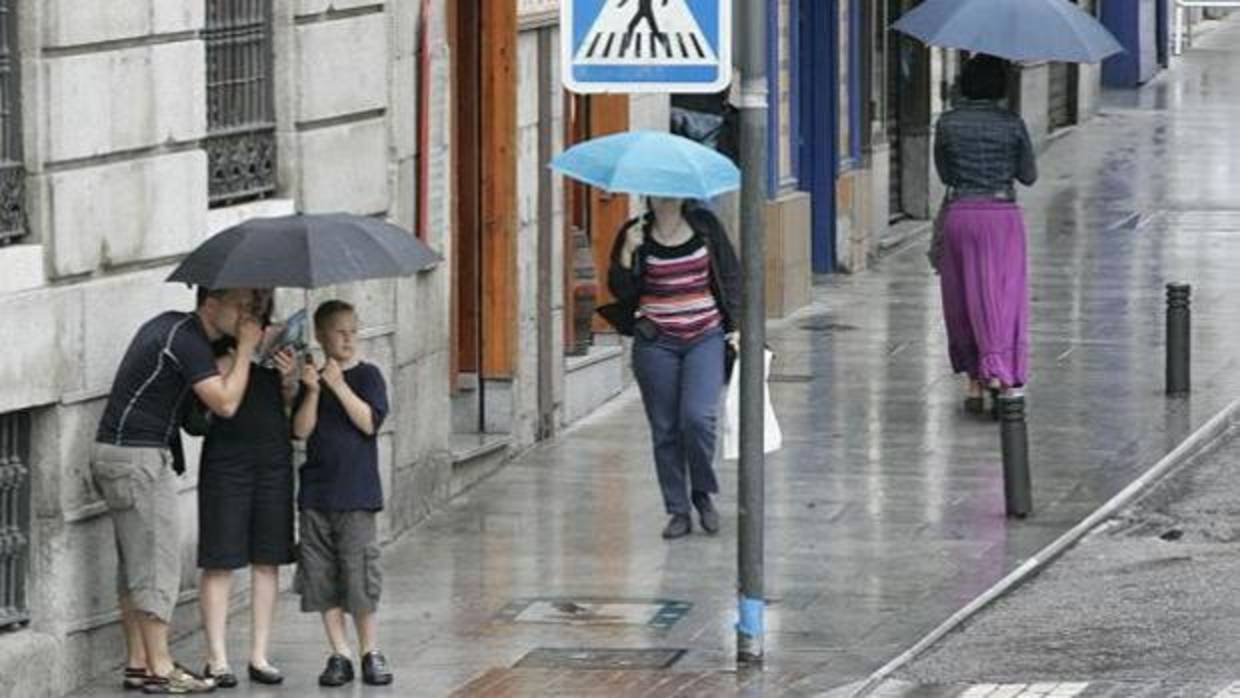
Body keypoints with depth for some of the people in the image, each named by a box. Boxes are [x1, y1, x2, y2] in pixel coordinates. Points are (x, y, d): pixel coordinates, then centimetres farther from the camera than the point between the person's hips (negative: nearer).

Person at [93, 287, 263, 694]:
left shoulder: (172, 325, 14)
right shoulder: (187, 341, -16)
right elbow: (225, 403, -19)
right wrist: (246, 348, -11)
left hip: (115, 451, 10)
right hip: (139, 458, -10)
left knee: (135, 565, 12)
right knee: (156, 565, -7)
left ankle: (138, 663, 15)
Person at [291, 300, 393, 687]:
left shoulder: (367, 376, 0)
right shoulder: (312, 379, 8)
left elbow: (369, 422, -13)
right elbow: (301, 430, -2)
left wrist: (339, 386, -18)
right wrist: (313, 391, -16)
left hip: (356, 495, -3)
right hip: (316, 494, 3)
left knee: (359, 576, -4)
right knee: (322, 579, 3)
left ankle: (371, 652, 6)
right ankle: (339, 654, 10)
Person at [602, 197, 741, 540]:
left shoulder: (705, 226, 3)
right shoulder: (636, 235, 1)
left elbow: (730, 276, 10)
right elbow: (620, 290, -2)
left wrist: (736, 326, 4)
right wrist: (627, 254, -18)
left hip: (706, 337, -1)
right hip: (656, 343, 1)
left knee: (698, 417, -16)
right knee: (665, 429, 2)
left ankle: (702, 493, 8)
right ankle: (678, 511, 12)